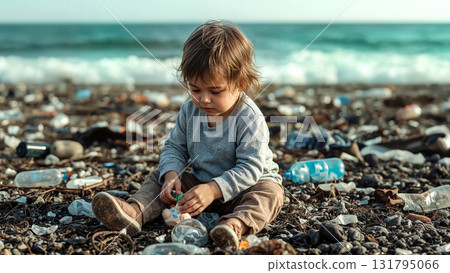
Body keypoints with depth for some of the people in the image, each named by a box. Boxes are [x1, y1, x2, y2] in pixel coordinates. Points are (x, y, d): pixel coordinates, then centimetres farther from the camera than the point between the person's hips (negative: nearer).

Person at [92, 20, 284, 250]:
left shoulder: (250, 119, -22)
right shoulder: (190, 110, -4)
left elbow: (250, 168, -25)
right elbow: (174, 147, 2)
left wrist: (213, 190, -36)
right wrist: (171, 174, -19)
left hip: (241, 186, -5)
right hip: (200, 182, 5)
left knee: (270, 192, -32)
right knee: (159, 176, -4)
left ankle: (237, 223, -59)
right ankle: (134, 210, -28)